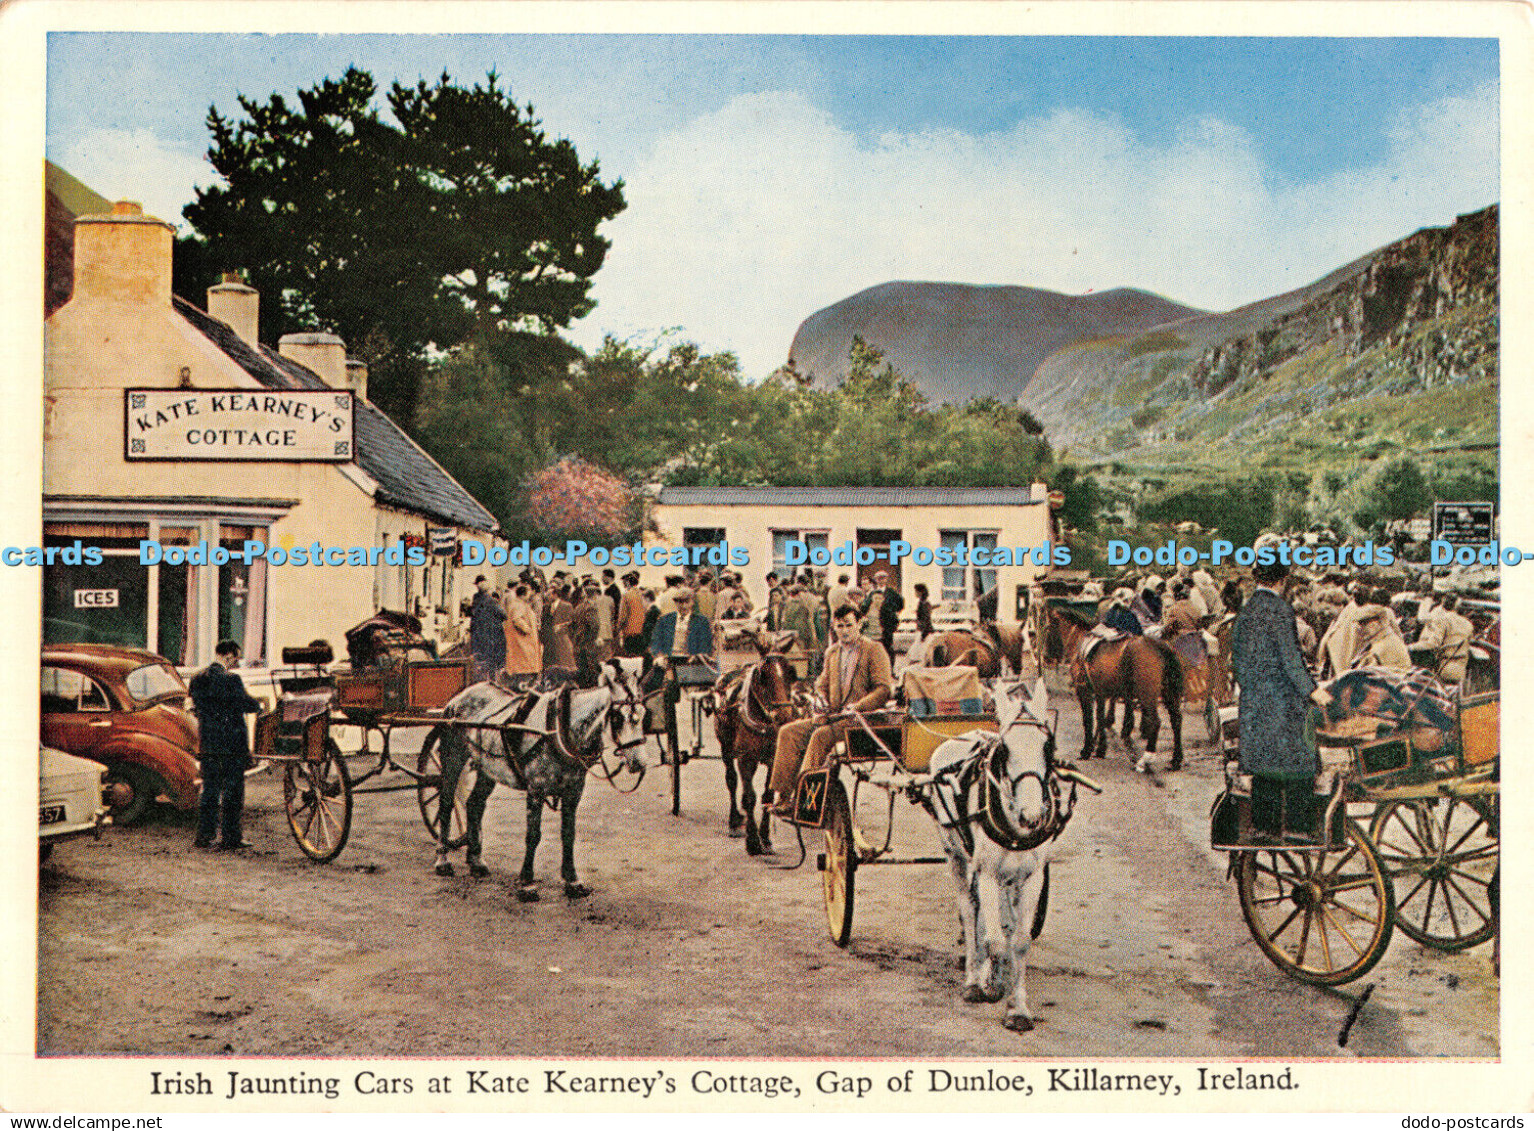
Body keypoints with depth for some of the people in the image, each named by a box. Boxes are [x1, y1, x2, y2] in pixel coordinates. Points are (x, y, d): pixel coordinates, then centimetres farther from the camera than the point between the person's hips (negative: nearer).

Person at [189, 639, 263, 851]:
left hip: (207, 744, 6)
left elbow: (195, 707, 14)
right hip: (233, 743, -6)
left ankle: (203, 837, 14)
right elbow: (247, 704, -13)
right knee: (233, 791, 2)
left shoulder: (197, 678, 6)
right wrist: (259, 706, 6)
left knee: (210, 790, 13)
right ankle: (230, 838, 4)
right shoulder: (230, 679, -15)